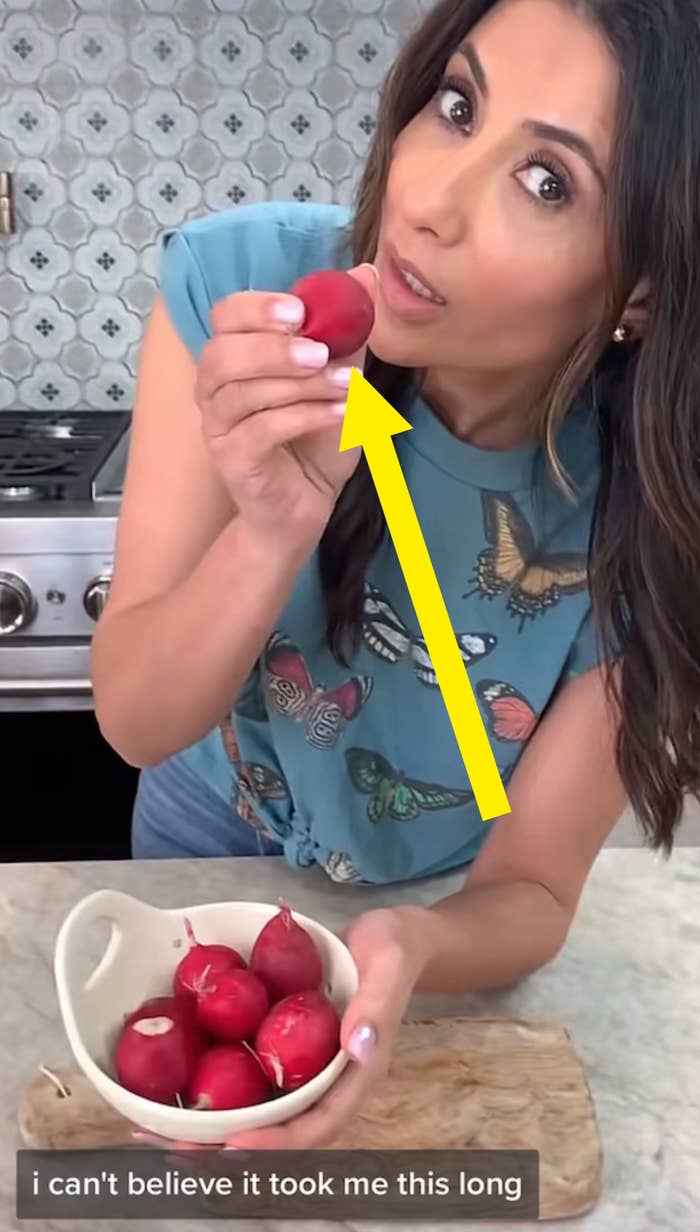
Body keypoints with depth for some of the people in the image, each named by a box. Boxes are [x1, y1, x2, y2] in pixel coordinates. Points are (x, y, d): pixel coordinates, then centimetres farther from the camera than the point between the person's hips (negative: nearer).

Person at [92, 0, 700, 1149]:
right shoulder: (239, 282, -31)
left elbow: (531, 889, -23)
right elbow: (135, 721, -26)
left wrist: (412, 949, -45)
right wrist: (273, 532, -46)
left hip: (444, 916, -1)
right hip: (215, 838, 2)